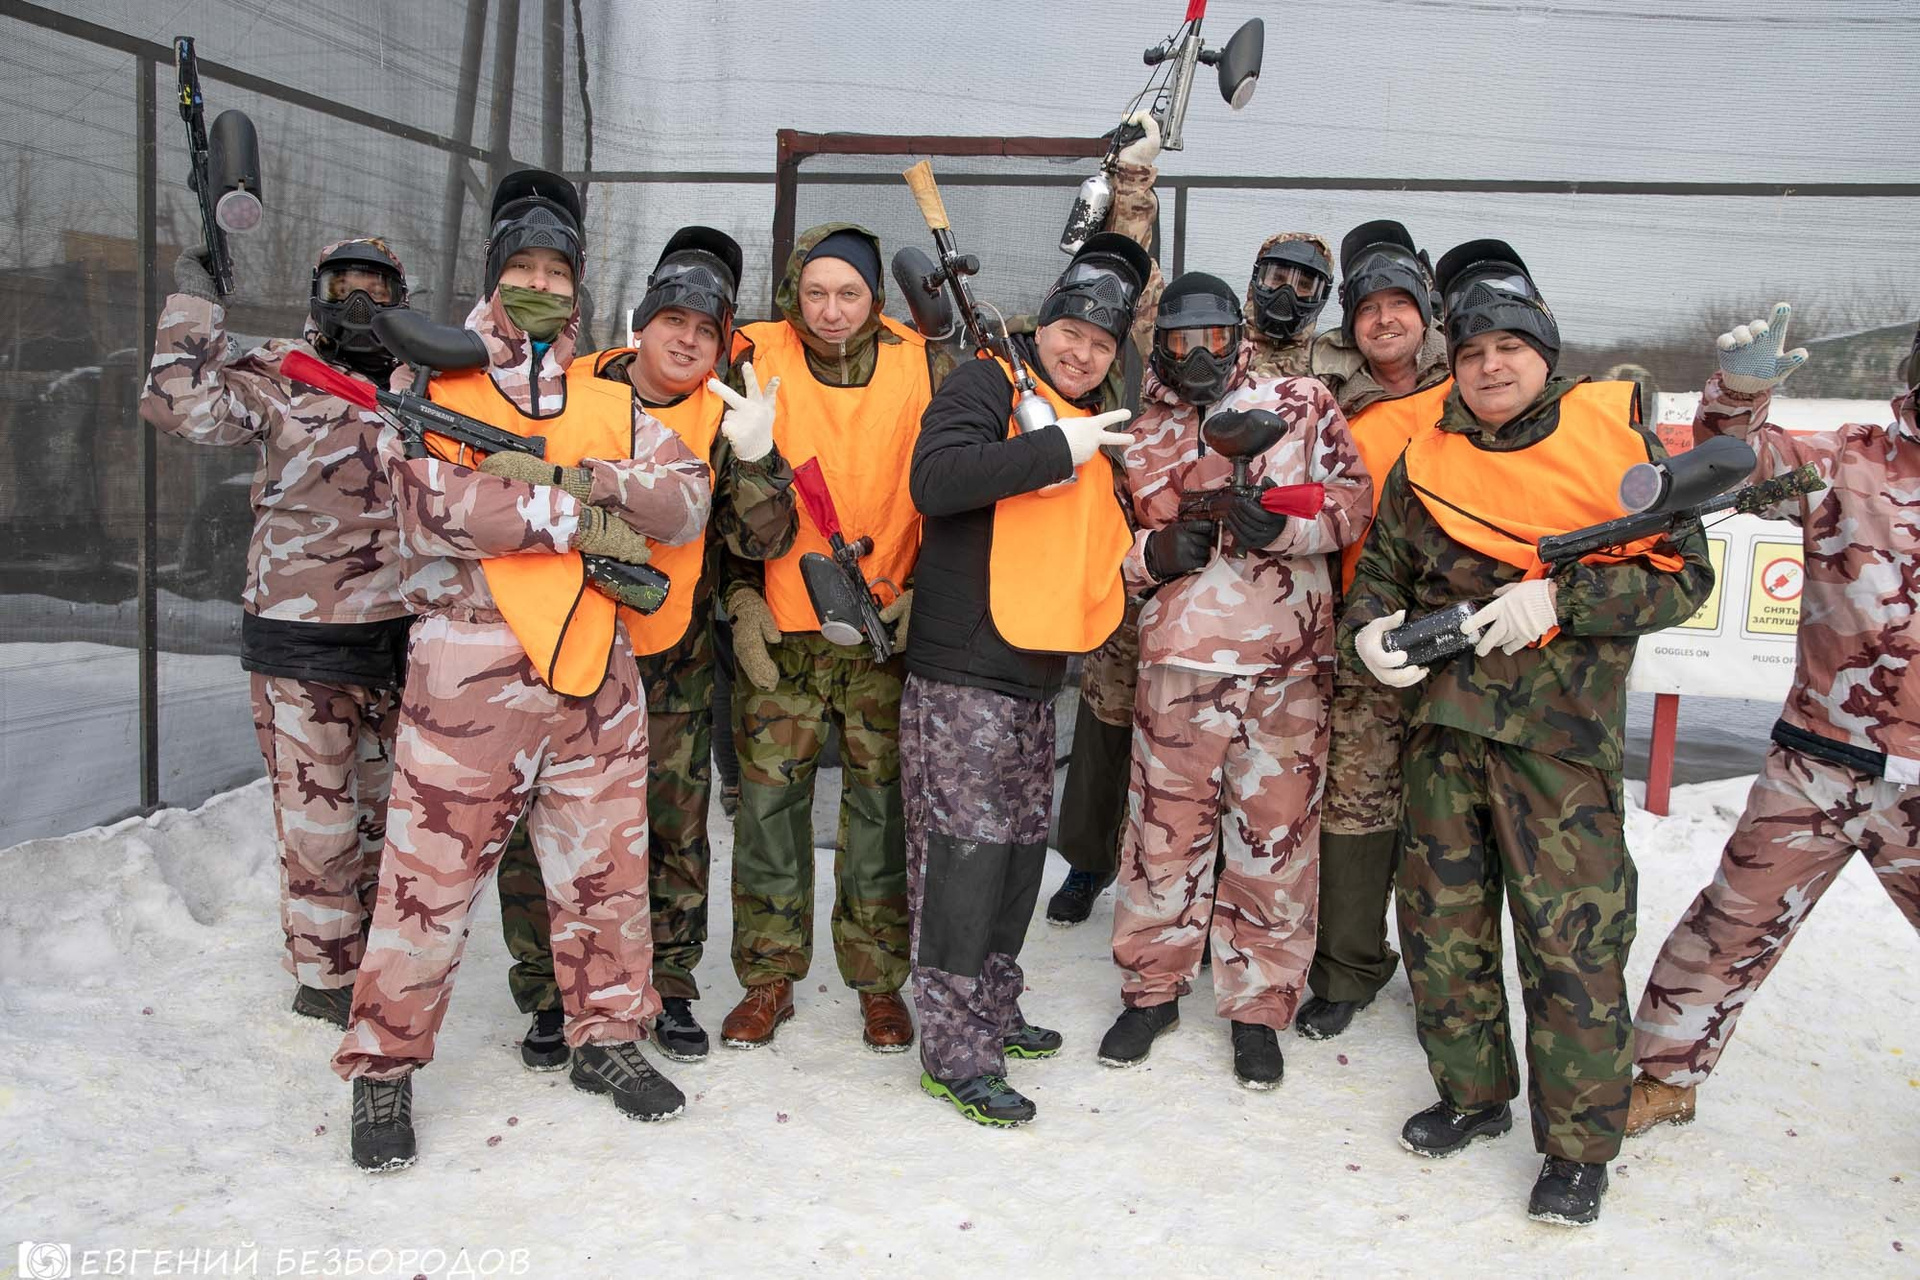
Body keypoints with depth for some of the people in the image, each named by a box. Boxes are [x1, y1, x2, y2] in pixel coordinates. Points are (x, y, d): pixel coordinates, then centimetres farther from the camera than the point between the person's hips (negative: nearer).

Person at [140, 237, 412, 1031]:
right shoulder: (277, 377, -4)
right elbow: (178, 402, -18)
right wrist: (195, 297, -16)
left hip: (399, 637, 5)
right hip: (302, 641, -5)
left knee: (389, 803, 17)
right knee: (318, 817, 2)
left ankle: (378, 953, 34)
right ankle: (325, 976, 17)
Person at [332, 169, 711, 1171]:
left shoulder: (609, 404, 14)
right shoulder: (435, 387, 3)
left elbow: (687, 497, 1)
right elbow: (434, 504, -15)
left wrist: (572, 476, -14)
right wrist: (580, 520, -13)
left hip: (594, 674, 4)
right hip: (467, 672, -4)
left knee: (605, 869, 13)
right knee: (431, 875, 2)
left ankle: (607, 1034, 31)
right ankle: (383, 1067, 18)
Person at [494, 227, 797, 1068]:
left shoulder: (721, 420, -1)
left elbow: (762, 540, -11)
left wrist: (754, 456, -26)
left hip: (669, 660, 0)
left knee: (676, 833, 8)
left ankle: (670, 988, 25)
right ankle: (547, 995, 21)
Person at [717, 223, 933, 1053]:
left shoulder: (918, 365, 0)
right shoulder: (758, 359, -1)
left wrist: (923, 591, -2)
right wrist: (742, 596, -3)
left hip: (888, 626, 0)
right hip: (779, 626, 0)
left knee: (882, 798, 5)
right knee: (769, 792, 4)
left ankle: (879, 979, 19)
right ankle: (768, 975, 19)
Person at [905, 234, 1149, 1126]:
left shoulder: (1093, 419, 19)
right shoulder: (986, 385, -6)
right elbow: (934, 478, -25)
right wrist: (1058, 451, -22)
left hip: (1036, 679, 9)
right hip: (961, 676, -9)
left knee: (1020, 853, 16)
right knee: (964, 857, -6)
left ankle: (992, 1013, 31)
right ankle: (954, 1052, 3)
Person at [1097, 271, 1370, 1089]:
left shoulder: (1301, 404, 7)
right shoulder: (1143, 436, 14)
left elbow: (1352, 497, 1)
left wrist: (1283, 525, -17)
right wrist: (1157, 552, -5)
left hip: (1288, 661, -1)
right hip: (1180, 657, 1)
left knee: (1276, 835, 5)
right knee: (1165, 824, 5)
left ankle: (1260, 1006, 20)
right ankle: (1153, 986, 24)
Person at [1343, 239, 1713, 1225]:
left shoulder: (1614, 438, 1)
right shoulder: (1426, 464, 10)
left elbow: (1683, 573, -1)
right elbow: (1380, 568, 18)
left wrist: (1558, 599, -15)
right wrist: (1369, 626, -5)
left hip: (1560, 727, -4)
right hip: (1442, 716, 4)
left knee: (1570, 935, -4)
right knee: (1439, 916, 10)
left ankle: (1579, 1145, 13)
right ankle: (1474, 1093, 30)